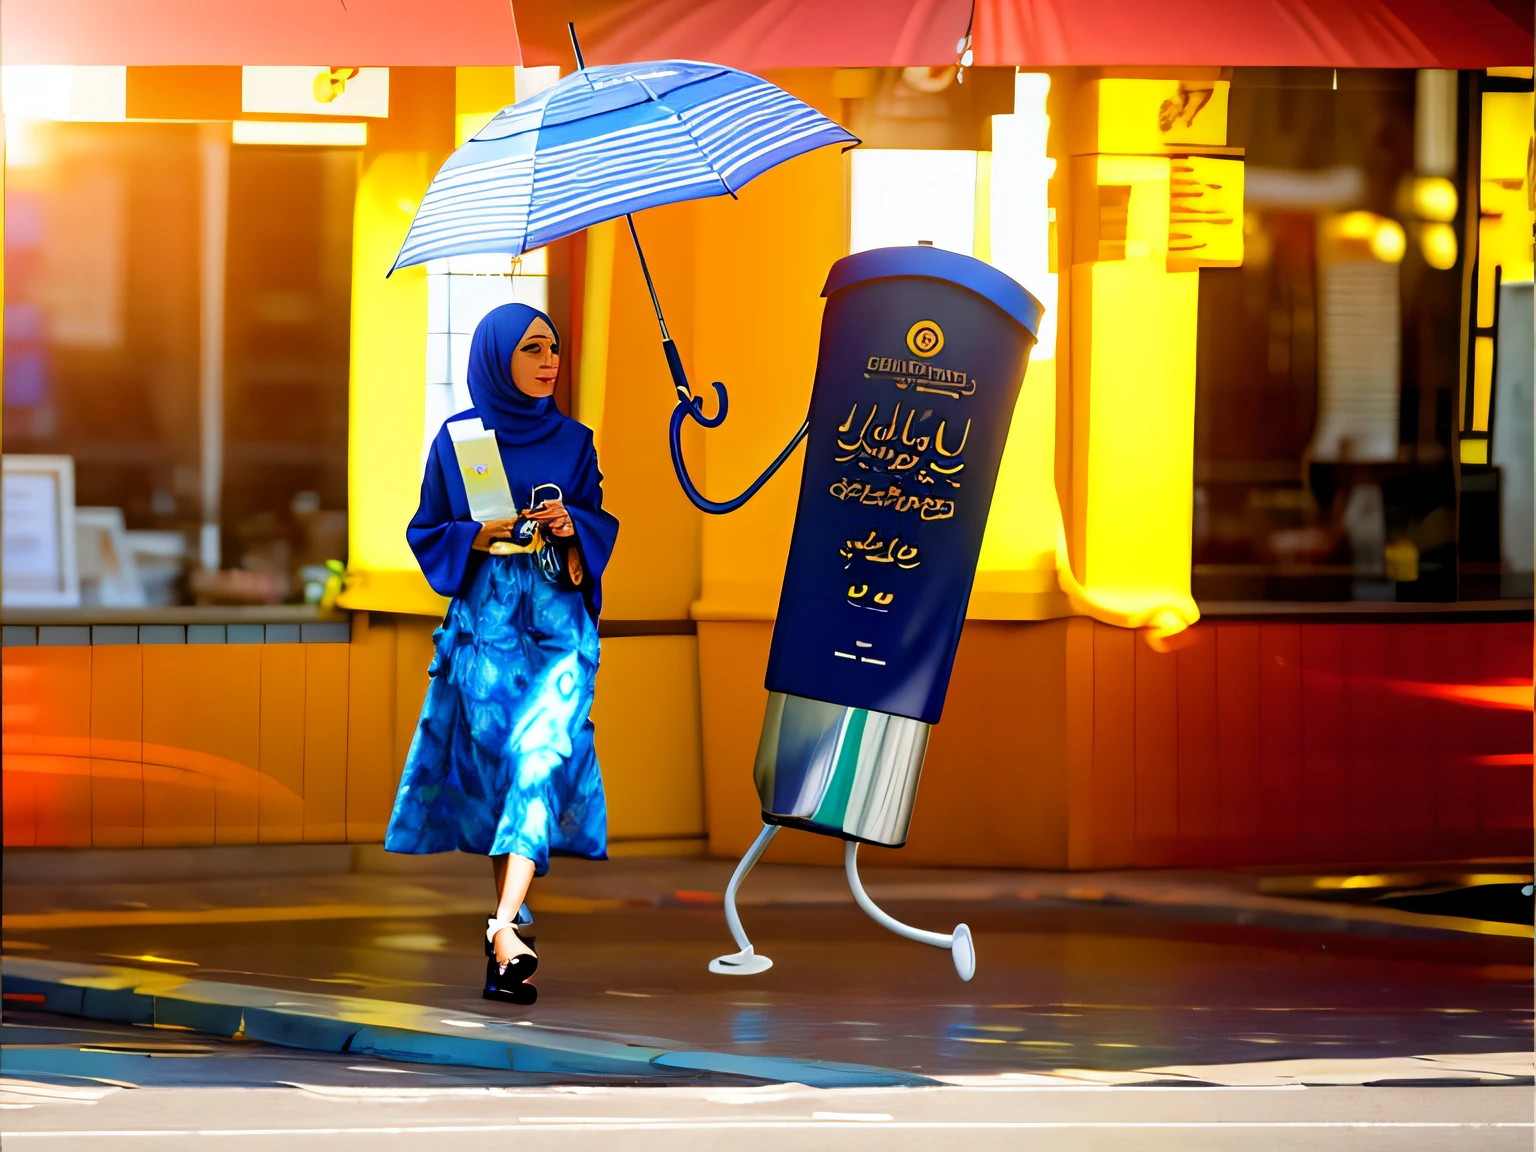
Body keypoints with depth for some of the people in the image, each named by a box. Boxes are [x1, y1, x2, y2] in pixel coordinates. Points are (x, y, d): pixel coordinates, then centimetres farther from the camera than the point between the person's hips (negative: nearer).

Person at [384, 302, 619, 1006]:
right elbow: (427, 531, 7)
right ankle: (512, 926, 6)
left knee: (540, 754, -16)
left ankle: (503, 928, -25)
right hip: (483, 623, 0)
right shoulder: (457, 438, 5)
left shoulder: (572, 441, 9)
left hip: (557, 623, 0)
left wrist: (571, 527, -10)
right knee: (492, 761, -3)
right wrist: (477, 537, -11)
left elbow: (600, 528, 11)